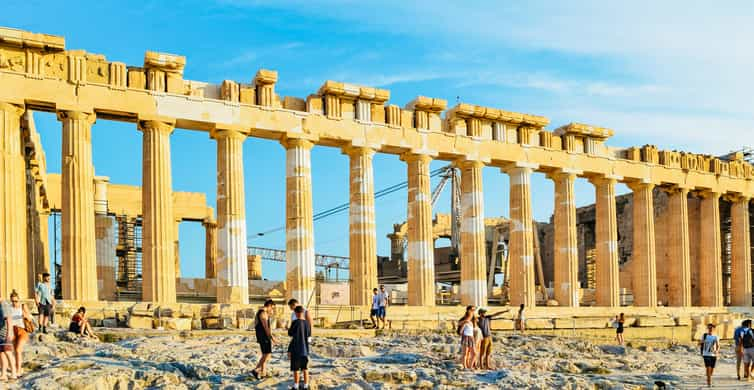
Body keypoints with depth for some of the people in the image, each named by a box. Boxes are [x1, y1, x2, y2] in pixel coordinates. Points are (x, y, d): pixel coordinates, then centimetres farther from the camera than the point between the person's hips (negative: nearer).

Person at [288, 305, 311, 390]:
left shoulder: (295, 322, -14)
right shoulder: (307, 323, 0)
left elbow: (290, 334, -4)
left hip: (296, 349, -4)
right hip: (305, 349, 4)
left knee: (296, 369, 4)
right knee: (305, 368, 12)